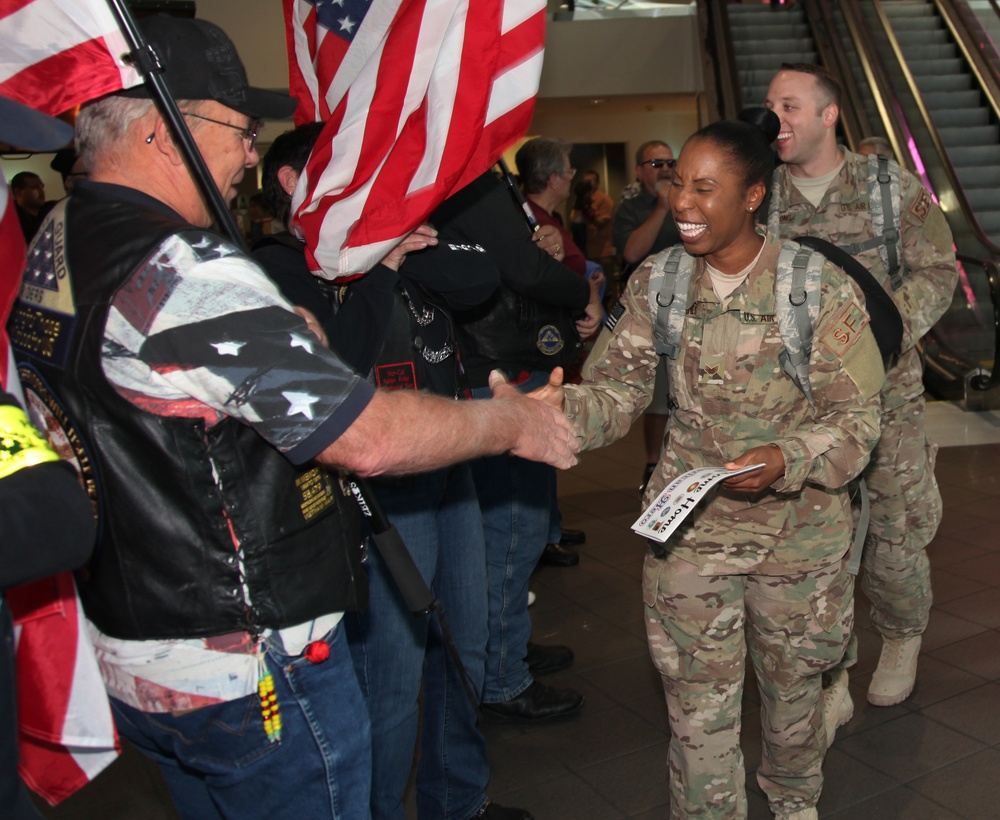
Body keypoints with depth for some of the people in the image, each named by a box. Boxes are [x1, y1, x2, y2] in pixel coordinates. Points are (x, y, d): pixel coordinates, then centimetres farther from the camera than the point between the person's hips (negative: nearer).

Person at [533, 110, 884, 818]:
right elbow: (617, 389, -6)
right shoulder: (657, 282, -3)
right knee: (698, 704, 8)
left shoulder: (819, 287, -12)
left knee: (791, 683, 22)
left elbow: (856, 414, -11)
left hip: (797, 527, -1)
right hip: (690, 523, 1)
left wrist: (788, 459, -30)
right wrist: (561, 406, -27)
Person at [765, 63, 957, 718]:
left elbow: (938, 272, 0)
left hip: (885, 393, -1)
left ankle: (902, 638, 37)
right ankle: (830, 682, 18)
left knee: (895, 535, 7)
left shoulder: (892, 186, 2)